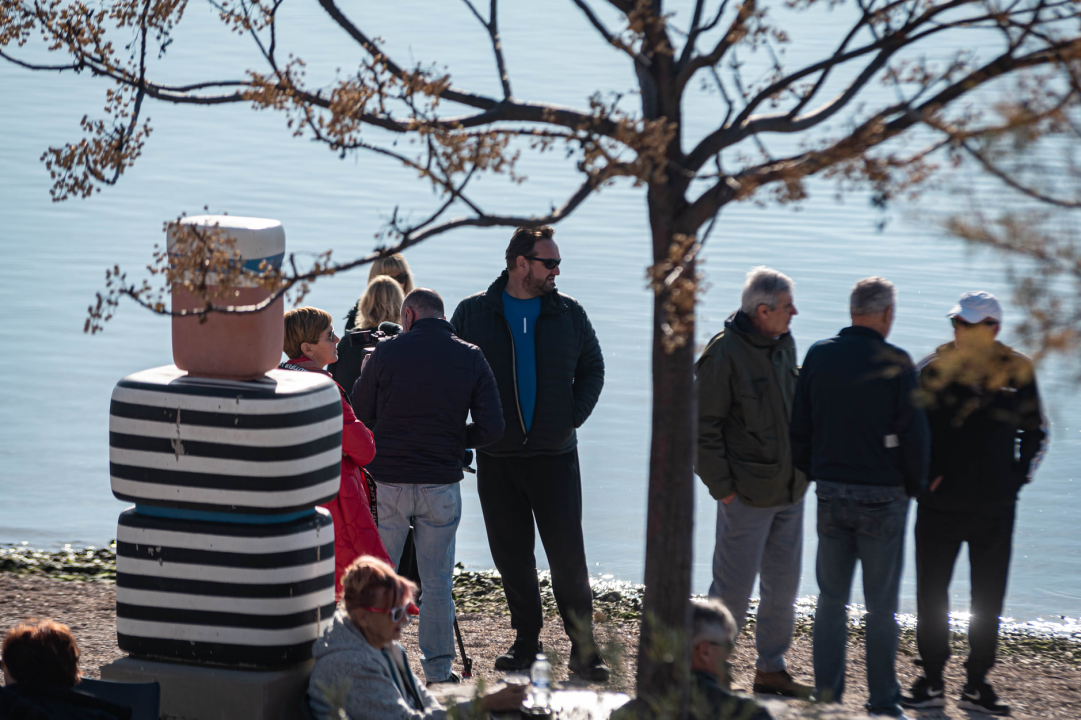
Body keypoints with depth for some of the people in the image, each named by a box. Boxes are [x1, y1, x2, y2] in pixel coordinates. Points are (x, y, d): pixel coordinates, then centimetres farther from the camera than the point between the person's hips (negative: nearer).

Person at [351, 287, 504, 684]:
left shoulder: (388, 352, -4)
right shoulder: (471, 358, 0)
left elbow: (359, 414, 5)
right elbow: (492, 426, -3)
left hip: (388, 481, -1)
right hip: (442, 485, 1)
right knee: (437, 581, 8)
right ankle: (438, 671, 10)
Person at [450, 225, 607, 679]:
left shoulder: (568, 314, 5)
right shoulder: (473, 313, 3)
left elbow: (592, 367, 14)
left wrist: (574, 415, 0)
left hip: (554, 454, -1)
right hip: (496, 457, 1)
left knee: (567, 552, -6)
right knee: (510, 554, 5)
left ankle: (582, 647, 0)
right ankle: (526, 639, 17)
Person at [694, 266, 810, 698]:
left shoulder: (784, 344, 7)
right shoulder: (724, 354, -16)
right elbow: (703, 425, -13)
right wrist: (721, 486, -14)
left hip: (790, 490, 7)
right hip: (747, 495, -7)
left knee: (783, 584, 13)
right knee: (734, 585, -3)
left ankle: (771, 670, 24)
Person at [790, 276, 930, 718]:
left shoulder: (818, 356, 1)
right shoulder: (896, 364, -13)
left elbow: (799, 426, 7)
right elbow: (915, 436, -10)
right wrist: (913, 485, 6)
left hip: (831, 494, 4)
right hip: (883, 497, -4)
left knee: (831, 599, 12)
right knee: (882, 606, 5)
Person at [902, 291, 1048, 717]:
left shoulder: (1017, 371, -1)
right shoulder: (935, 369, -5)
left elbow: (1035, 432, 12)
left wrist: (1019, 477, 2)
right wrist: (924, 475, -8)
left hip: (995, 506, 1)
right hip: (941, 502, -1)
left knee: (989, 599, 7)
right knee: (932, 594, 4)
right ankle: (931, 683, 15)